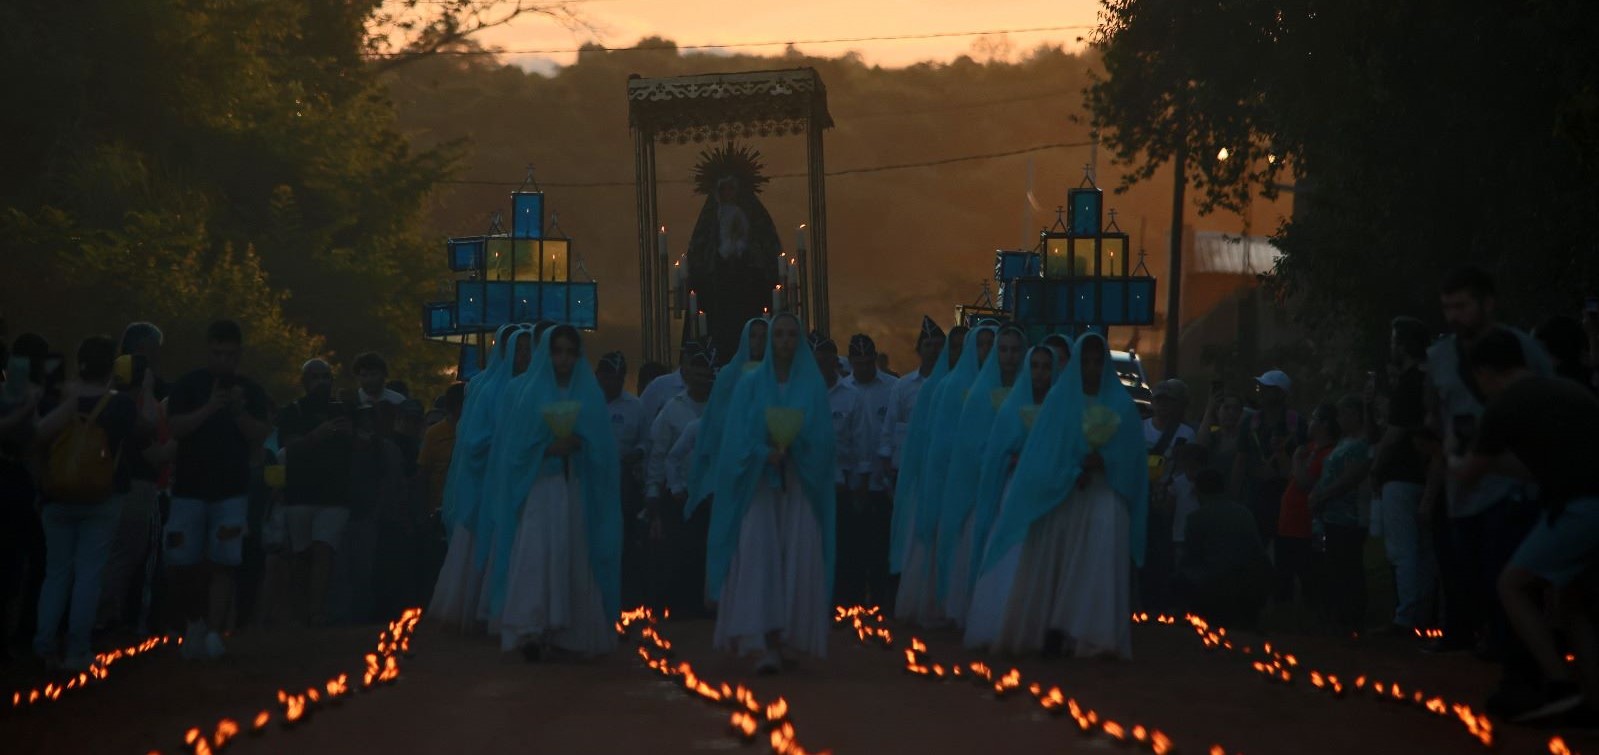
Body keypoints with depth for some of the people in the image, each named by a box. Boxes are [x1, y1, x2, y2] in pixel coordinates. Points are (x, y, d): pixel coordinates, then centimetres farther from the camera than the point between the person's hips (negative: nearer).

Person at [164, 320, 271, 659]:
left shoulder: (250, 391, 7)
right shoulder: (188, 386, 2)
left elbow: (261, 436, 0)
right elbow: (175, 427, -9)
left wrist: (240, 412, -17)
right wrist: (209, 408, -22)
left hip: (232, 491, 0)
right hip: (190, 487, 0)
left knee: (222, 564, -10)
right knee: (183, 564, 2)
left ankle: (213, 632, -10)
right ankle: (194, 621, 23)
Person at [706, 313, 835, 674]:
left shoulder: (813, 386, 8)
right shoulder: (751, 385, 7)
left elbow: (822, 438, 2)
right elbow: (738, 439, 0)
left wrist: (792, 448, -16)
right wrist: (765, 453, -18)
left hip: (799, 487, 1)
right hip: (758, 484, -1)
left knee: (797, 561, -5)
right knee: (760, 559, -13)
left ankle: (787, 639, 5)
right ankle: (768, 646, -19)